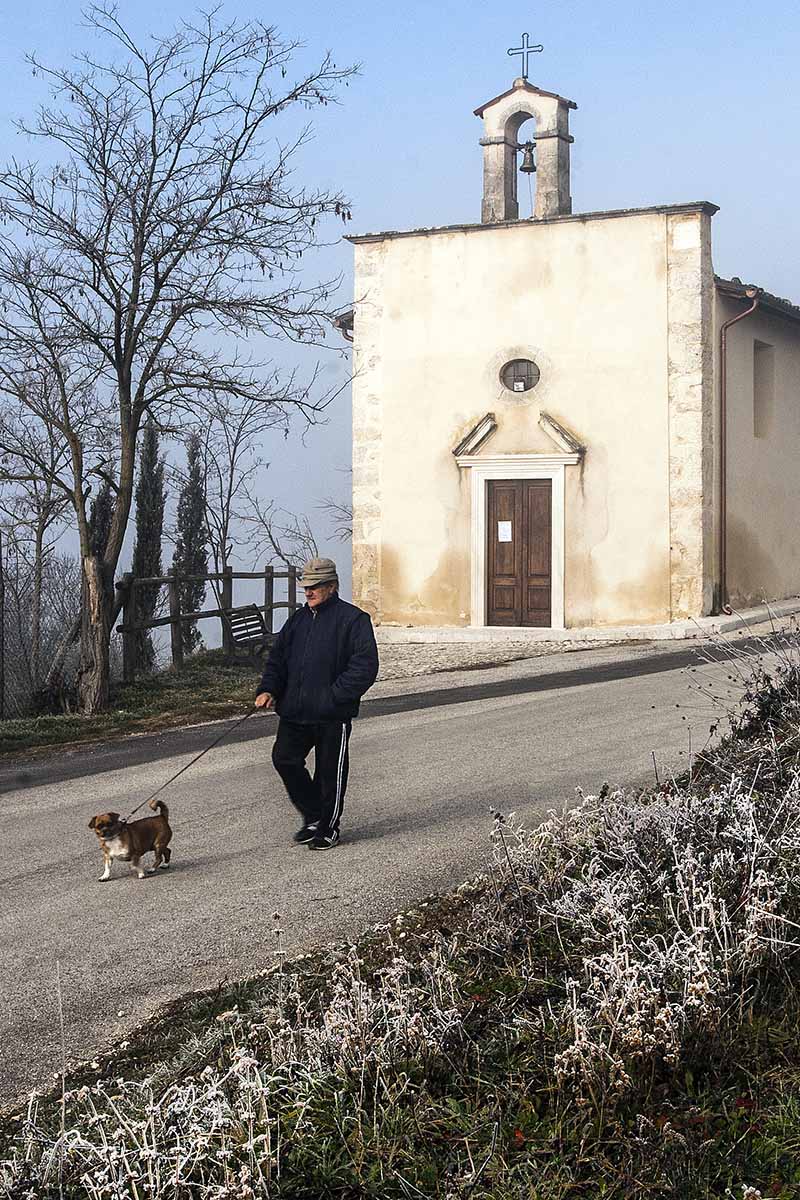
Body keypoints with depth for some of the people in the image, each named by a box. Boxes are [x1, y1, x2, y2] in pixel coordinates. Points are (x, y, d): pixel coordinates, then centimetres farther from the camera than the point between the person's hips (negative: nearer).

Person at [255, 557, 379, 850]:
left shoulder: (353, 619, -8)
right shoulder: (298, 619, 13)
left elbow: (365, 666, -14)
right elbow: (277, 658, 19)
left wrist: (333, 697, -19)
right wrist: (268, 689, 1)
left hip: (333, 716, -6)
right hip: (295, 711, 6)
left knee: (330, 772, 4)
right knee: (284, 759, -1)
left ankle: (328, 829, 21)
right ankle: (313, 816, 17)